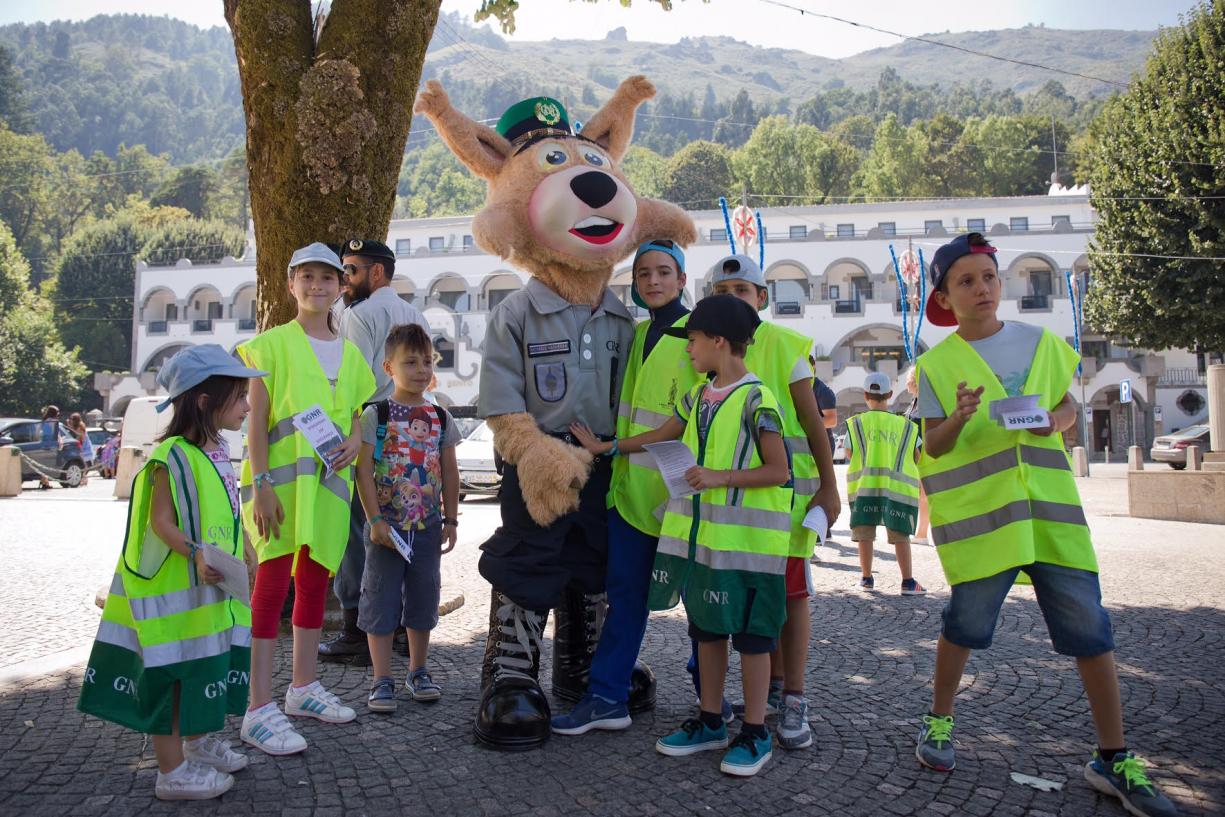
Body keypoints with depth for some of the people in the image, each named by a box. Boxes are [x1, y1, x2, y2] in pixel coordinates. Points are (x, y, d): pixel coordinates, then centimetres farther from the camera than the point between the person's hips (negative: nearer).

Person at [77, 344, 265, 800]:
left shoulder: (218, 452, 9)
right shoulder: (174, 456, -19)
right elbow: (160, 520, -21)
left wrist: (243, 547, 17)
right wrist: (196, 553, -32)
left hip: (215, 586, 10)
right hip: (178, 588, -10)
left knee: (208, 664, 20)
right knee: (175, 672, 1)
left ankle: (199, 744, 38)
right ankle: (173, 771, 12)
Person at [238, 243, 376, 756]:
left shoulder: (349, 354, 15)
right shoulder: (272, 344, -2)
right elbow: (256, 420, -7)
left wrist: (355, 439, -4)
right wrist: (261, 485, -17)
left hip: (328, 481, 6)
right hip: (279, 480, -6)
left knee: (315, 582, 14)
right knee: (272, 586, -8)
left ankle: (304, 688, 28)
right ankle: (259, 711, -3)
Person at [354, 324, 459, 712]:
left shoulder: (440, 417, 6)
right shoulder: (376, 414, -6)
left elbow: (450, 472, 9)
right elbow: (364, 470, -10)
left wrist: (450, 520, 6)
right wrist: (376, 520, -15)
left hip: (427, 525, 4)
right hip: (386, 525, -4)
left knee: (423, 599, 12)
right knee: (381, 600, 2)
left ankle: (418, 672, 27)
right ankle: (382, 680, 11)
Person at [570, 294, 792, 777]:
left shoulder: (756, 399, -13)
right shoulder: (698, 398, 10)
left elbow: (779, 472, -14)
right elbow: (663, 436, 25)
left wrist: (720, 477, -21)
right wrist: (607, 447, 28)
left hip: (746, 538, -8)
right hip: (697, 534, 8)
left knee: (750, 634, 3)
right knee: (707, 628, 15)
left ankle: (755, 734, 15)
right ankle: (710, 723, 28)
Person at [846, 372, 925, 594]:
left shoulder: (855, 424, 7)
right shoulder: (907, 426, 10)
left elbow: (852, 457, 7)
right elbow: (918, 461, 10)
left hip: (863, 485, 0)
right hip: (898, 486, 0)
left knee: (864, 533, 9)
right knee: (900, 535, 5)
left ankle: (866, 577, 17)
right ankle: (908, 581, 3)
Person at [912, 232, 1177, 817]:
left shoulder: (1041, 342, 8)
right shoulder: (936, 364, 1)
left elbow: (1068, 405, 17)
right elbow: (933, 445, -1)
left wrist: (1055, 421, -5)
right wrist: (959, 419, -22)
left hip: (1048, 502, 3)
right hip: (976, 507, -2)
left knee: (1090, 625, 1)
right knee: (967, 621, 1)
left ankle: (1113, 759, 15)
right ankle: (939, 722, 27)